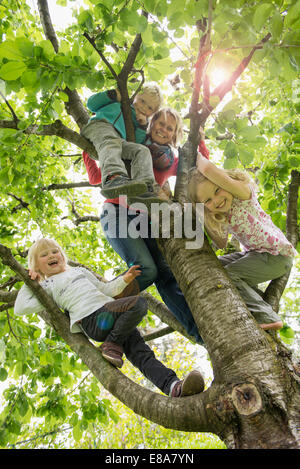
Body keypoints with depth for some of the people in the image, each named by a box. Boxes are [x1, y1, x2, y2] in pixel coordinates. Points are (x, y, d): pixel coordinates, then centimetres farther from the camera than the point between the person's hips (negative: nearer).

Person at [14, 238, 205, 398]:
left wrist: (124, 279, 17)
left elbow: (105, 289, 33)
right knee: (139, 303, -28)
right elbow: (21, 308, 7)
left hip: (112, 315, 6)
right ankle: (112, 346, -21)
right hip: (92, 320, -6)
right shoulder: (47, 287, 17)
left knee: (141, 353, -14)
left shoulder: (80, 270, 33)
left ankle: (173, 386, -26)